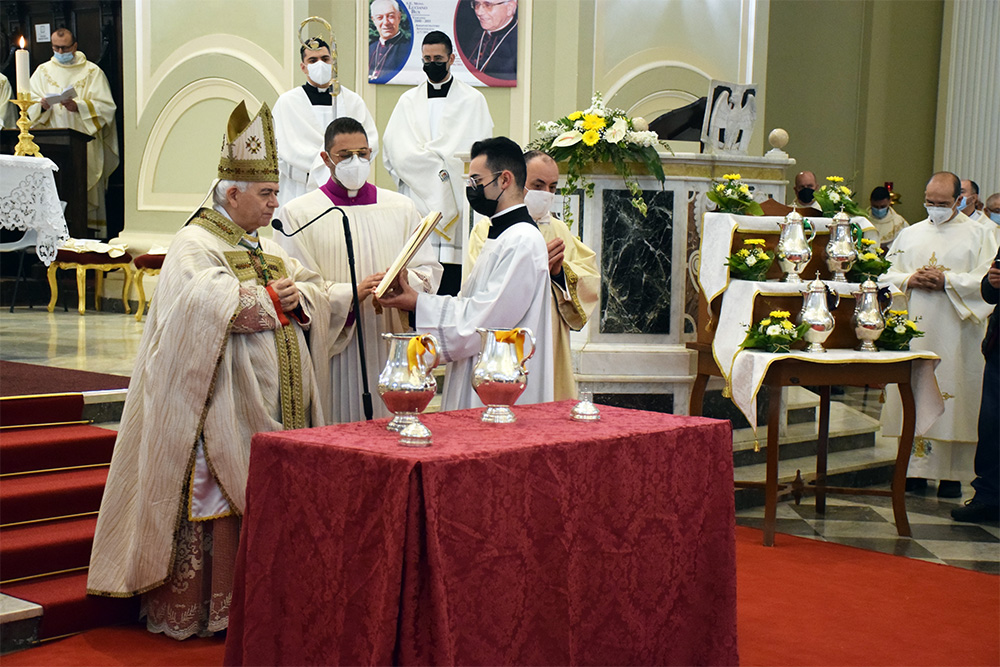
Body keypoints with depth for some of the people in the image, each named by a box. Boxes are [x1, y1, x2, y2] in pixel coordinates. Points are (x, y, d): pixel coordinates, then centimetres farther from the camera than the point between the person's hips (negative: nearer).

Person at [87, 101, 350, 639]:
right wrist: (274, 300, -11)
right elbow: (216, 303, -25)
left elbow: (319, 294, 16)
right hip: (223, 409, -7)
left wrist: (299, 298, -6)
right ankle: (191, 614, 5)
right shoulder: (194, 245, -7)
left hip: (275, 407, 8)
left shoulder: (266, 246, 18)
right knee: (216, 507, -4)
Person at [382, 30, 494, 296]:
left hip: (456, 204, -2)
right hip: (416, 202, 2)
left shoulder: (472, 100, 7)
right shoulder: (408, 100, 16)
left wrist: (426, 159, -5)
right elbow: (394, 150, 5)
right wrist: (440, 165, -6)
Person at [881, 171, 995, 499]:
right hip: (914, 327, 3)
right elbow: (887, 273, 13)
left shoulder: (978, 235, 5)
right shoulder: (910, 234, 15)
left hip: (956, 331, -3)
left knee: (953, 398, -3)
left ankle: (952, 474, 3)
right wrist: (909, 280, -7)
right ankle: (917, 467, 7)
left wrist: (947, 281, -15)